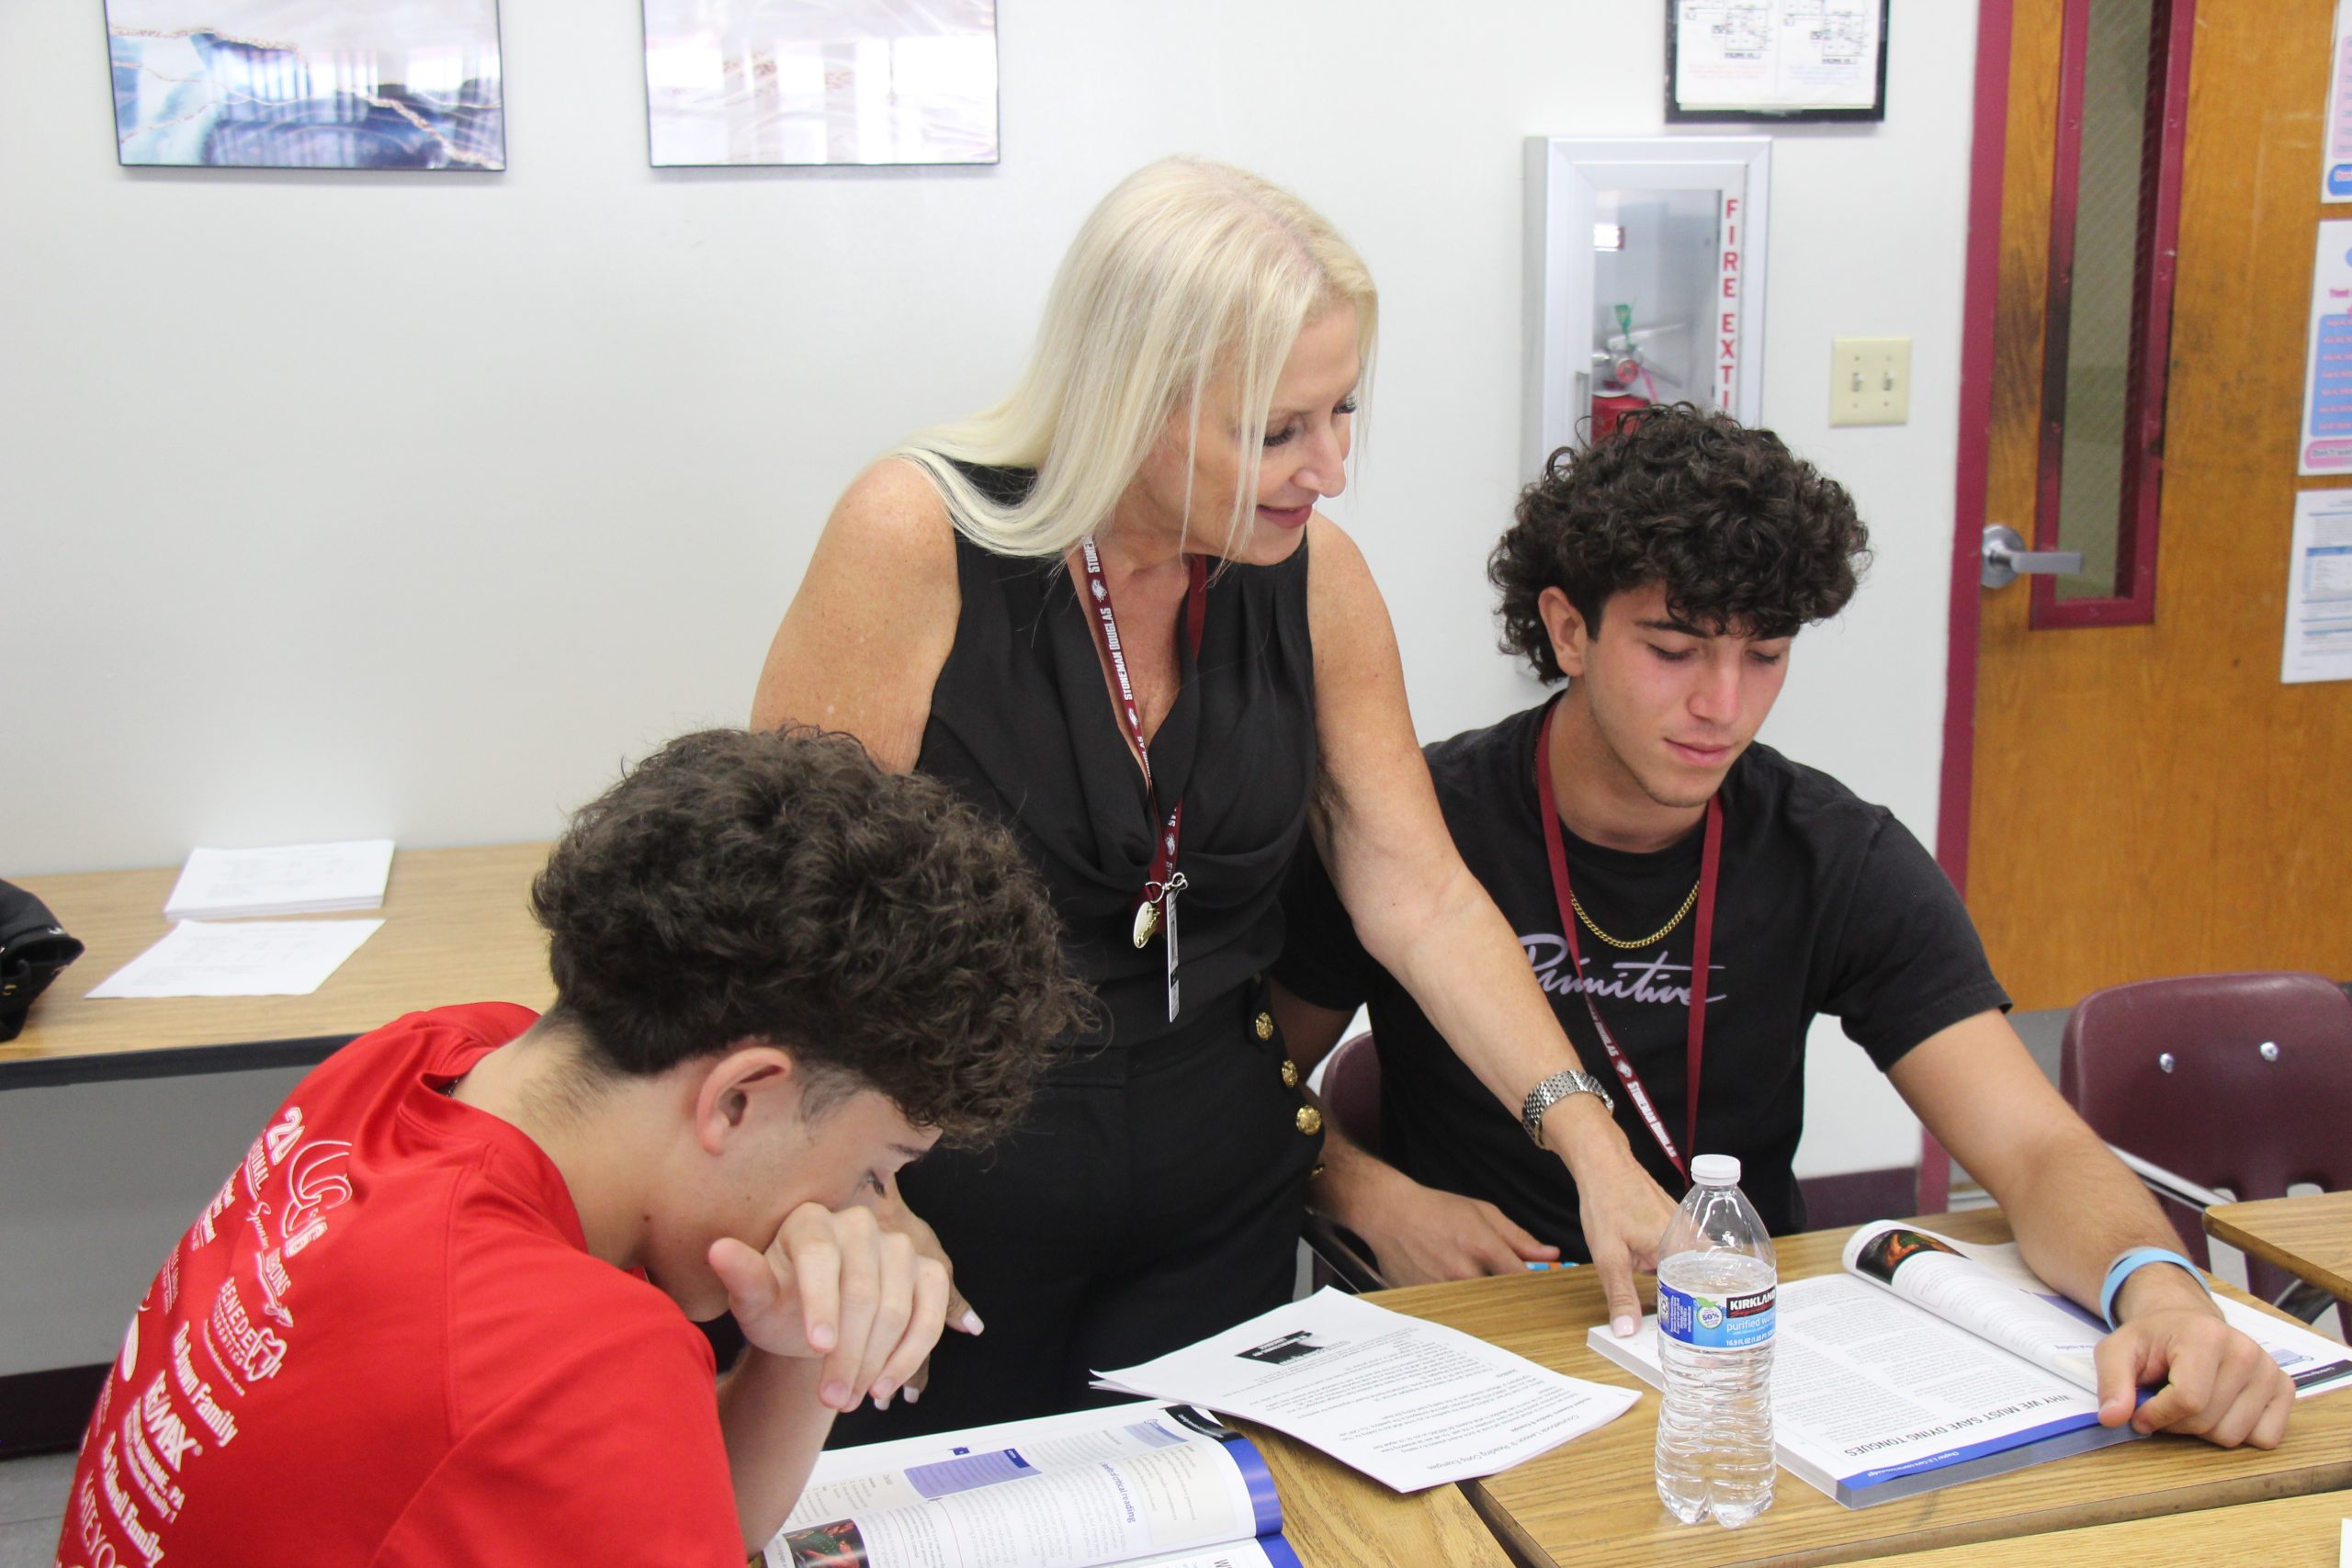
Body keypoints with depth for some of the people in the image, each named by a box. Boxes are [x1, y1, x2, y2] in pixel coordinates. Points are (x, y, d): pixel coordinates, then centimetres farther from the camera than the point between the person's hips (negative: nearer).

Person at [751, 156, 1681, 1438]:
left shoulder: (1314, 577, -4)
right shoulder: (917, 539, -17)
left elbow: (1423, 897, -2)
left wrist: (1593, 1148, -11)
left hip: (1217, 1196, 4)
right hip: (938, 1196, -4)